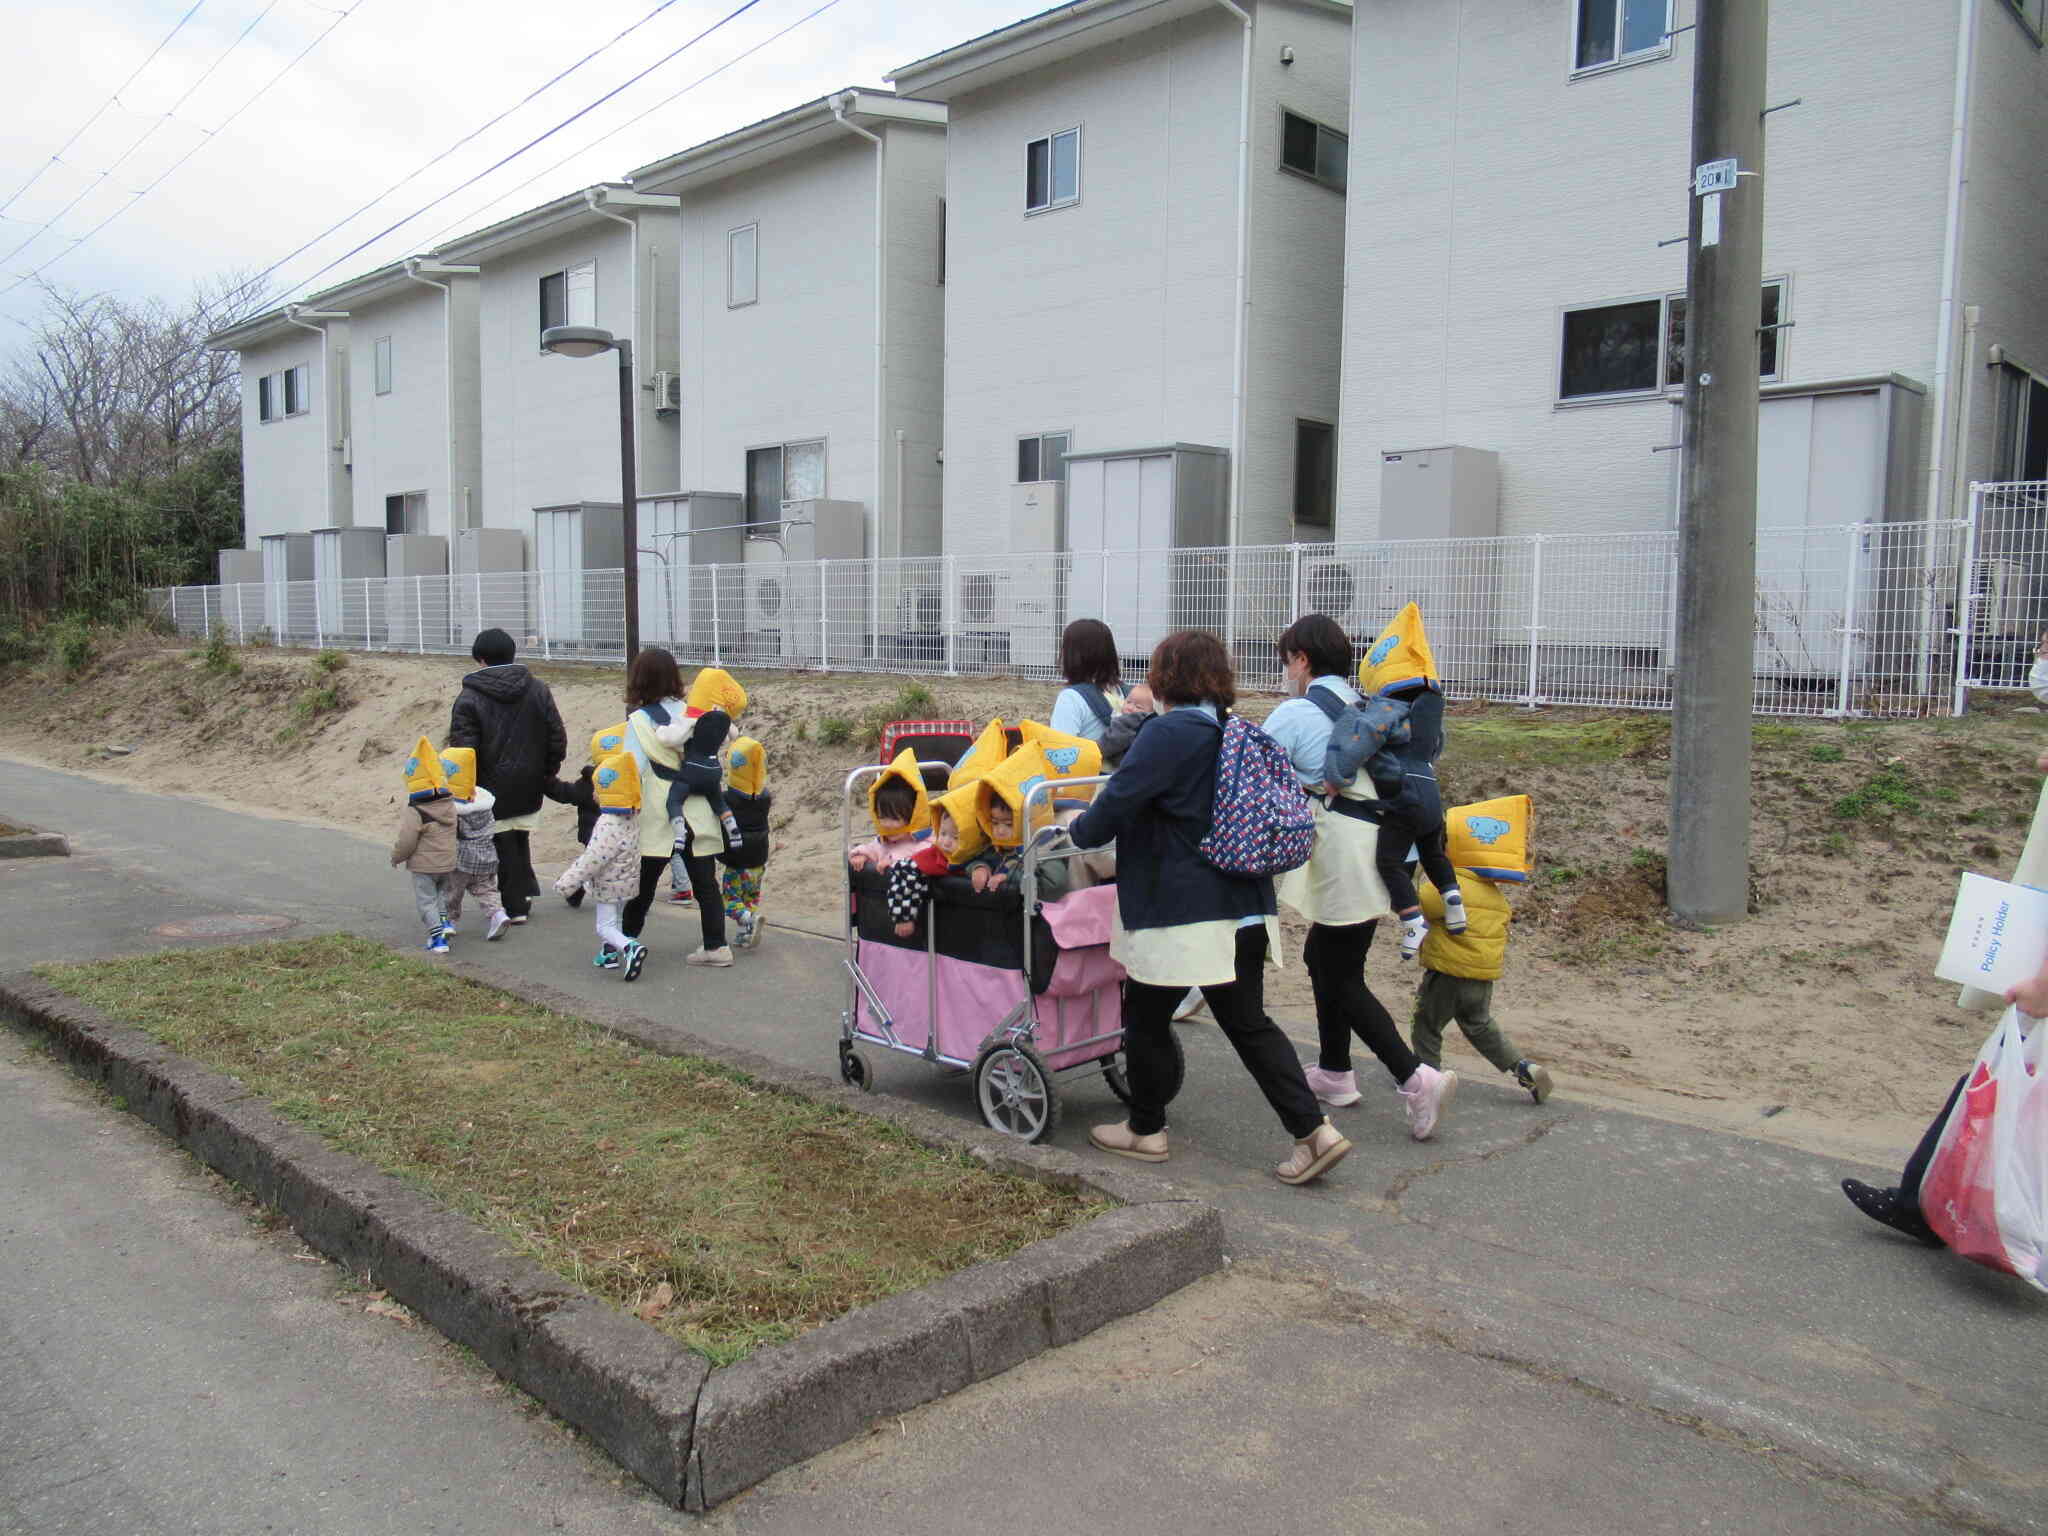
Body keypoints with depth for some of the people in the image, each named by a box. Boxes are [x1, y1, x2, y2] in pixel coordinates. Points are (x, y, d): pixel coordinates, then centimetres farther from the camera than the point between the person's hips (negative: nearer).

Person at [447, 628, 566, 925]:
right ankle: (525, 894, 21)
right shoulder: (538, 689, 2)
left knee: (502, 847, 7)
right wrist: (546, 774, 12)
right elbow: (558, 739, 3)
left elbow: (463, 748, -15)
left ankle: (515, 906, 10)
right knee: (520, 843, 19)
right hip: (529, 789, 4)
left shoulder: (469, 697, -11)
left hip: (493, 790, -4)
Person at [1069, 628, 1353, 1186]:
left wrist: (1076, 833, 3)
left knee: (1146, 1016, 11)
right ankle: (1314, 1130, 8)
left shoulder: (1168, 733, -15)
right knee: (1248, 1022, 14)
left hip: (1180, 910, -8)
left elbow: (1117, 802, -17)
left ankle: (1146, 1130, 26)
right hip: (1243, 905, 8)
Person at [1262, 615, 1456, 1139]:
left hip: (1347, 854, -8)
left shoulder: (1294, 714, -8)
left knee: (1343, 978, -1)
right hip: (1373, 844, 8)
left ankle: (1416, 1078, -10)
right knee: (1324, 956, 20)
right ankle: (1334, 1072, 28)